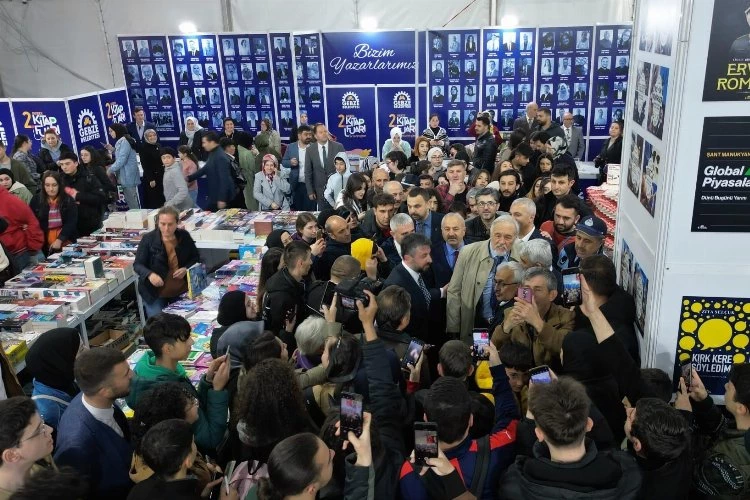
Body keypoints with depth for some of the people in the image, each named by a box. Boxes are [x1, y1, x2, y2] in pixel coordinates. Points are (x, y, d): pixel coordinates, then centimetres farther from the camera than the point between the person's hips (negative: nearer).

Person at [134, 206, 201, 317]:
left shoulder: (184, 236, -3)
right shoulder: (148, 239, -9)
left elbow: (195, 257, 10)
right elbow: (138, 264, -6)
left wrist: (186, 269, -11)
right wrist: (149, 275, -26)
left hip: (182, 289, 2)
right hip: (155, 291, -2)